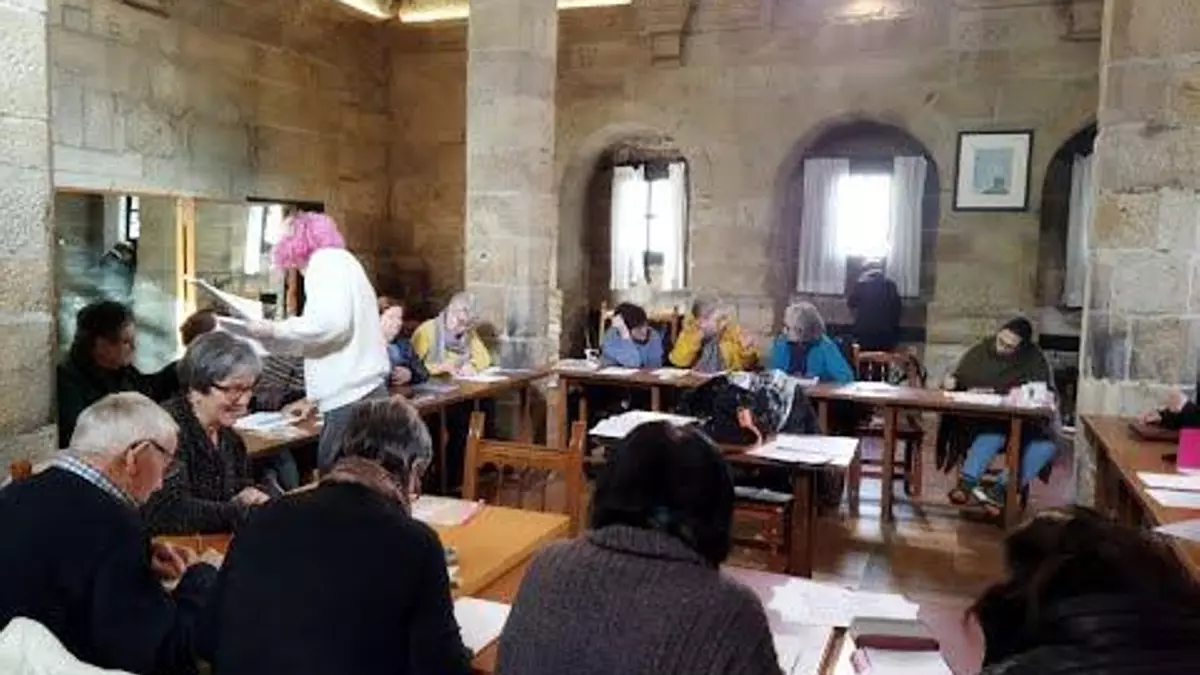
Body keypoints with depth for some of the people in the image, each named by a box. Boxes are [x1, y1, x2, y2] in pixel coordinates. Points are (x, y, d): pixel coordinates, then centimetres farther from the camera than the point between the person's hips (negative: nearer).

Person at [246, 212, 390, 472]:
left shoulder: (325, 261, -4)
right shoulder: (340, 260, 24)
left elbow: (330, 323, -21)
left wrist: (275, 330, -9)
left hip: (351, 398, -9)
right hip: (364, 392, 9)